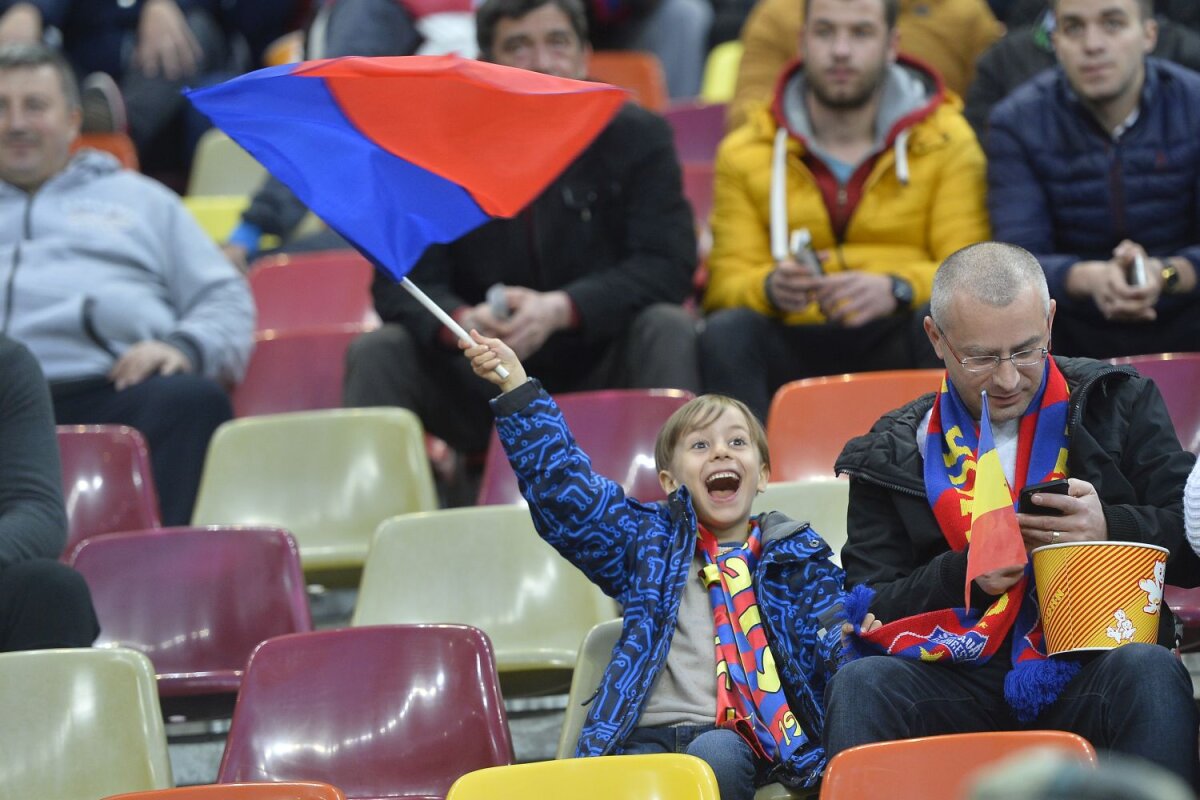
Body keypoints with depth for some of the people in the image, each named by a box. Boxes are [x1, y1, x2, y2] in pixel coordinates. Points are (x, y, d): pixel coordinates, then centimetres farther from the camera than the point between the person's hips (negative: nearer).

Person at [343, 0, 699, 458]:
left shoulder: (636, 137, -3)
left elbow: (668, 264, -13)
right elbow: (400, 284, -7)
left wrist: (561, 309, -29)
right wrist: (461, 322, -31)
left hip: (601, 374, -1)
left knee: (669, 330, -29)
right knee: (377, 353, -21)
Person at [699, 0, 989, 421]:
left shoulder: (947, 144, 10)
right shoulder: (744, 153, 13)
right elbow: (727, 279, 4)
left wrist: (896, 289, -22)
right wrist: (771, 288, -20)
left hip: (898, 346, -1)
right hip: (792, 346, 1)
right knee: (725, 333, -30)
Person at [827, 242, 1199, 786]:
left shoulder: (1118, 405, 12)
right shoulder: (893, 453, 12)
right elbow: (870, 613, 7)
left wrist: (1111, 527, -13)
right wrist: (965, 573, -10)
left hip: (1092, 670, -1)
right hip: (961, 678, 1)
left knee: (1150, 673, -35)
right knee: (859, 684, -29)